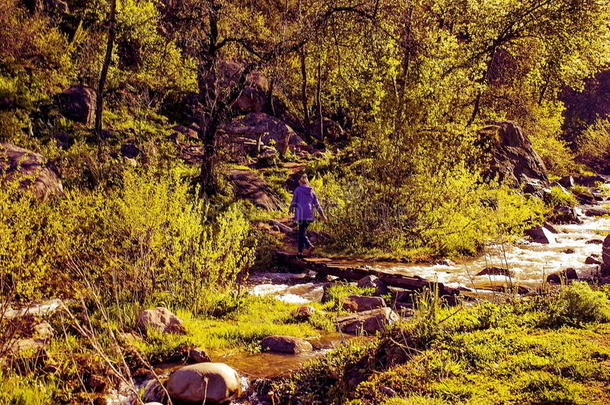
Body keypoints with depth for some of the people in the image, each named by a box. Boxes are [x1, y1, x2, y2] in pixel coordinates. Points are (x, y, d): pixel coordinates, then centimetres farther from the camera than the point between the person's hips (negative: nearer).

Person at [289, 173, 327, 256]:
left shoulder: (297, 190, -3)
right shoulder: (311, 191, 8)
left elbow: (293, 202, 0)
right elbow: (317, 204, 6)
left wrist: (291, 210, 20)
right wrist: (322, 215, 11)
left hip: (301, 215, -4)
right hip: (310, 215, 5)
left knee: (302, 233, -1)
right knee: (302, 231, 18)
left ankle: (309, 246, -25)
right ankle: (300, 250, 19)